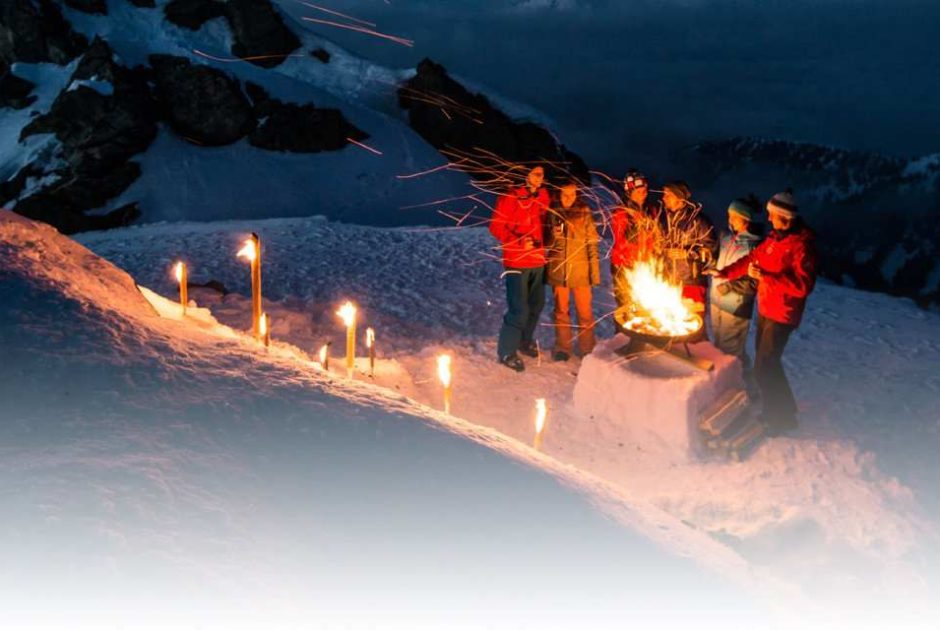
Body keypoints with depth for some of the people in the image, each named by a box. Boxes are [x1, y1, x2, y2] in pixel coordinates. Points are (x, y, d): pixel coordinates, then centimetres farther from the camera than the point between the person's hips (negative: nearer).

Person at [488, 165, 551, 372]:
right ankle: (507, 351, 5)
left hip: (538, 261, 7)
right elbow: (496, 226, -12)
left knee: (536, 304, 16)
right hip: (517, 261, -7)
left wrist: (542, 241, 5)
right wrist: (520, 242, -22)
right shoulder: (511, 197, -12)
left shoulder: (543, 196, 8)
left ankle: (525, 341, 36)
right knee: (519, 309, -9)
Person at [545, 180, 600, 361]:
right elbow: (546, 241, 13)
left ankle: (588, 349, 14)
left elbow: (592, 243, -3)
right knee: (561, 310, 10)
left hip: (580, 269, -2)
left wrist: (595, 270, -6)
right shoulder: (552, 213, 4)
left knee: (584, 311, 2)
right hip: (558, 269, 2)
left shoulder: (585, 214, -2)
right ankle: (562, 348, 20)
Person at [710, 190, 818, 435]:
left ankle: (783, 417, 12)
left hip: (782, 315, -9)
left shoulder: (802, 245, -22)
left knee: (764, 367, -5)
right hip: (765, 308, 9)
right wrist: (724, 273, 10)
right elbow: (752, 258, 16)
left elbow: (803, 285, -27)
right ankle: (780, 408, 35)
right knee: (766, 361, 18)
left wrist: (764, 277, -29)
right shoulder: (775, 237, 6)